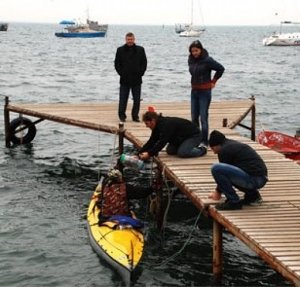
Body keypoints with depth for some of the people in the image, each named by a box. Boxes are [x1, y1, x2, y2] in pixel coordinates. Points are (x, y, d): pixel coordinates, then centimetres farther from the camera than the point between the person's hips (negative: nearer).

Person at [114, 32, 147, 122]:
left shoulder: (140, 50, 4)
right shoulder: (120, 50, 3)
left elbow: (144, 63, 7)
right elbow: (117, 64, 5)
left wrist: (140, 73, -3)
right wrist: (121, 73, -4)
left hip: (137, 80, 1)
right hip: (124, 80, -1)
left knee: (137, 100, 5)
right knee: (123, 100, 2)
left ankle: (135, 116, 14)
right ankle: (122, 116, 11)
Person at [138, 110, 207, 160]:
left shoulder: (166, 125, -32)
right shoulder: (158, 125, 0)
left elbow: (162, 142, -39)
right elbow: (152, 141, 0)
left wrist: (149, 154, -40)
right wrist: (141, 151, -11)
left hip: (194, 135, -10)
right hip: (183, 137, 10)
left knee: (181, 153, -26)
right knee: (170, 150, 4)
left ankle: (201, 150, -3)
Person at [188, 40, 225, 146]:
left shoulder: (207, 60, -14)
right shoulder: (191, 60, 4)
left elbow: (221, 69, -6)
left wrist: (213, 81, -1)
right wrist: (195, 81, 11)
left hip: (205, 91, -6)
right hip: (194, 91, 6)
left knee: (203, 117, -7)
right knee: (194, 117, 10)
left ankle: (204, 141, -1)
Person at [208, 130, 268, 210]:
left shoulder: (224, 150, -4)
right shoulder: (234, 144, 25)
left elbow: (224, 172, 4)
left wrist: (218, 192, 19)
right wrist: (218, 190, 39)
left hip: (253, 179, -10)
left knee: (215, 168, -15)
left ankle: (234, 202, -9)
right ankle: (252, 194, 18)